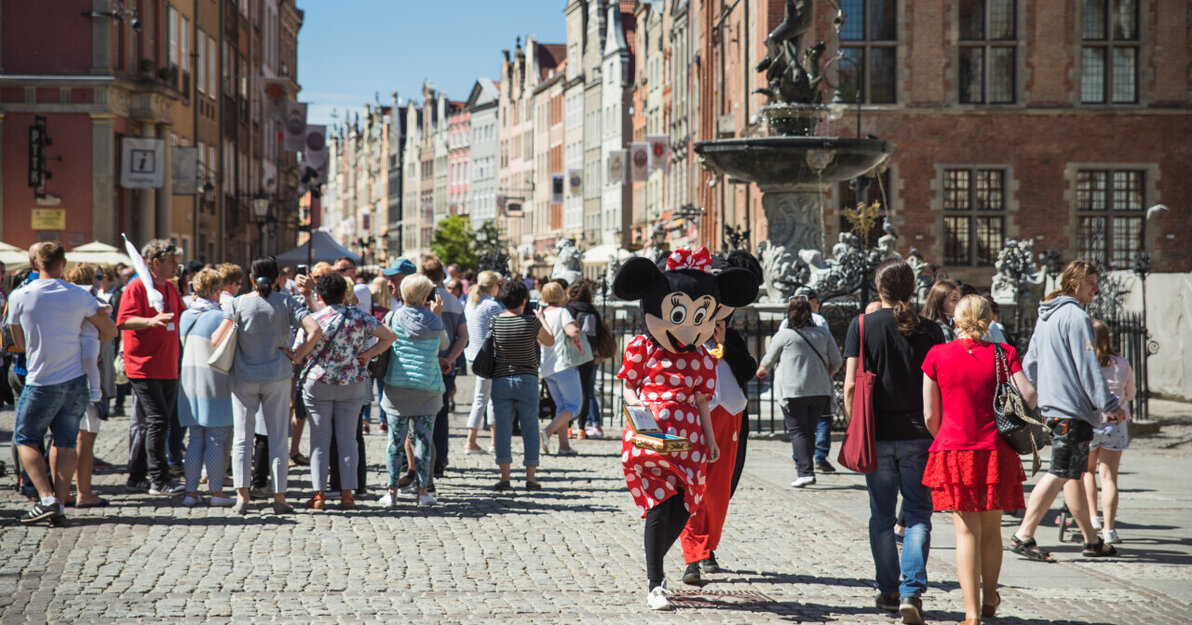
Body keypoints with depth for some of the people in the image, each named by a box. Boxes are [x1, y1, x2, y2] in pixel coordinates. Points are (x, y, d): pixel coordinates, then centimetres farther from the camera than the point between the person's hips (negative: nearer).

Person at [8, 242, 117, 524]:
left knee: (25, 440, 11)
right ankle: (60, 504, 3)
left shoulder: (19, 297, -8)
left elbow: (20, 345, 3)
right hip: (75, 380, 2)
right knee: (66, 443, 10)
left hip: (40, 382, -2)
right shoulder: (79, 296, -4)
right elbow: (110, 331, 6)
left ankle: (46, 498, -5)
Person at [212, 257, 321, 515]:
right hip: (277, 377, 0)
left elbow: (216, 339, -10)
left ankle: (242, 496, -1)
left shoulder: (239, 303, -4)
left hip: (243, 378, 0)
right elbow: (315, 330, -14)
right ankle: (279, 497, 6)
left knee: (242, 438, 7)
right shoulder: (286, 302, -3)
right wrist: (299, 355, -3)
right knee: (278, 438, 7)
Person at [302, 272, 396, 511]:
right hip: (352, 384, 2)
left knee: (319, 440, 4)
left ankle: (319, 494, 0)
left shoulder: (313, 320, -8)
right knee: (347, 439, 7)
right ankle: (347, 493, 3)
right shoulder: (360, 317, -2)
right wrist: (368, 354, -2)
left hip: (318, 383, -2)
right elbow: (388, 336, -2)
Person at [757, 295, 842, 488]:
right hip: (821, 391, 4)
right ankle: (807, 470, 15)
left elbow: (769, 361, 12)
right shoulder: (823, 334, 8)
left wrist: (762, 370, 34)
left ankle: (806, 471, -14)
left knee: (797, 432, -2)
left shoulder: (783, 336, -2)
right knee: (809, 431, 15)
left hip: (794, 392, -4)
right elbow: (836, 361, 9)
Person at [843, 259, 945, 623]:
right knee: (918, 514, 4)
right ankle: (912, 590, -11)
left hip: (878, 435, 0)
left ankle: (889, 591, 20)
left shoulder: (861, 326, -2)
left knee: (881, 516, 13)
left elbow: (851, 384, -7)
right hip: (919, 435, 0)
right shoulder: (929, 331, -1)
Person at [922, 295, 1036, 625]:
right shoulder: (1002, 354, 1)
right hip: (995, 451, 1)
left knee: (967, 532, 0)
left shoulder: (937, 356, -1)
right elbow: (1029, 397, -7)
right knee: (992, 529, 16)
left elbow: (930, 415, 0)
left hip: (953, 451, -1)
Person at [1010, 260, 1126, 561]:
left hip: (1051, 407, 10)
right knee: (1060, 474, -10)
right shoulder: (1076, 317, -13)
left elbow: (1030, 364, 20)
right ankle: (1024, 535, -13)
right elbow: (1088, 367, -17)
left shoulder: (1045, 317, 16)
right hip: (1073, 408, -10)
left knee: (1075, 473, 14)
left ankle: (1092, 540, 21)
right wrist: (1111, 405, -13)